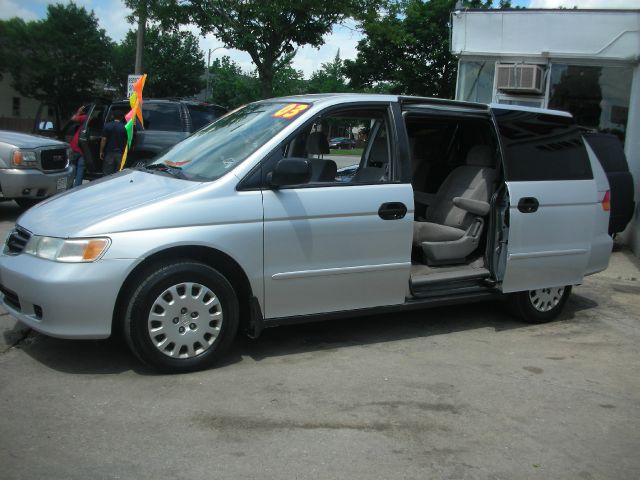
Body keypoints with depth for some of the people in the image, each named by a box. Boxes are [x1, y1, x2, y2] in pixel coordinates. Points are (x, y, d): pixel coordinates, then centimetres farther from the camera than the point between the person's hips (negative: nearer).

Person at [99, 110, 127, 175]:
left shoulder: (107, 125, -4)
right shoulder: (124, 127, -2)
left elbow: (104, 139, -5)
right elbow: (126, 141, 1)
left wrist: (101, 151, 2)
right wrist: (125, 152, 15)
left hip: (109, 153, -1)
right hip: (120, 153, 1)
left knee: (107, 174, 4)